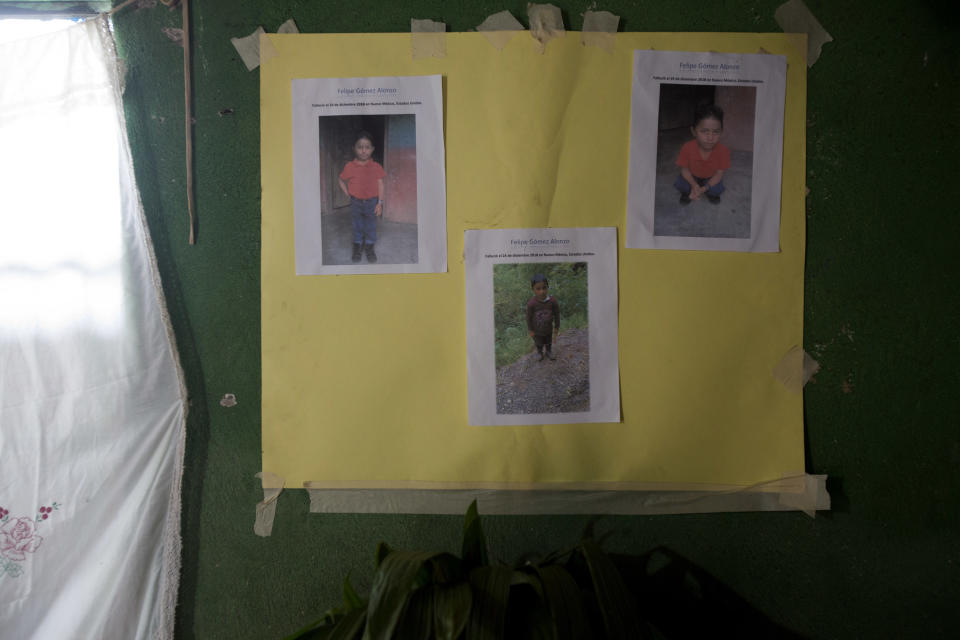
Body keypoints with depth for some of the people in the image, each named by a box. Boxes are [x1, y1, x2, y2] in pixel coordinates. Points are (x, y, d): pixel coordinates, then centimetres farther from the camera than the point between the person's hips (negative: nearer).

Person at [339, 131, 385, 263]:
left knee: (371, 226, 12)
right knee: (357, 227, 15)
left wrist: (380, 203, -8)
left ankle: (369, 247, 28)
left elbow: (380, 185, -6)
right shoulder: (350, 167, -10)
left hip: (372, 202, 0)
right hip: (356, 203, 0)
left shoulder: (376, 167, -10)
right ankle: (357, 247, 30)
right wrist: (348, 194, -4)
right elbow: (342, 181, 5)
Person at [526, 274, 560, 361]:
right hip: (537, 331, -1)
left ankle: (549, 352, 59)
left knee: (548, 342, 29)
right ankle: (539, 352, 57)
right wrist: (531, 331, -7)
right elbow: (529, 318, -18)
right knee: (539, 343, 27)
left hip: (548, 329, 2)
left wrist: (556, 328, -1)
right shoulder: (531, 304, -35)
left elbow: (557, 315, -12)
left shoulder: (553, 301, -30)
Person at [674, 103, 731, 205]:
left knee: (717, 189, -24)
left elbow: (719, 173, -22)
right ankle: (686, 192, 12)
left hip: (711, 177, 1)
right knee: (680, 184, -26)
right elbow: (684, 168, -18)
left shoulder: (723, 150, -32)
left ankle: (711, 193, 15)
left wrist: (705, 188, -34)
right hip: (692, 176, 0)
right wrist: (694, 185, -35)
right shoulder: (688, 148, -32)